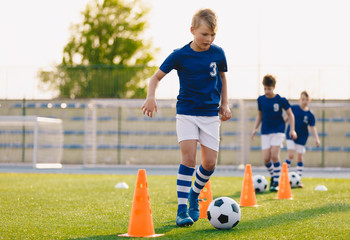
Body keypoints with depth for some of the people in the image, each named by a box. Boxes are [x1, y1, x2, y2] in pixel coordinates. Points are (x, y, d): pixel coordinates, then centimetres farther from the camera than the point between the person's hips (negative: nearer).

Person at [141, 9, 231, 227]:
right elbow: (157, 77, 0)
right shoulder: (180, 55, -7)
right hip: (186, 113, -3)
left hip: (210, 114, 3)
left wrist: (224, 104, 14)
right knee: (188, 157, -17)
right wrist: (151, 96, -18)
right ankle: (182, 209, -12)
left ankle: (194, 195, 25)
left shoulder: (218, 53, 1)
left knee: (210, 162, -4)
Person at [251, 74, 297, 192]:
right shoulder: (261, 99, 3)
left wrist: (292, 130, -3)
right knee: (266, 158, -6)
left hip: (278, 130, -3)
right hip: (265, 132, 3)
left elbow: (290, 114, 3)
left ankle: (276, 182, -5)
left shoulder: (281, 100, -6)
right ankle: (273, 176, 21)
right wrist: (255, 128, 7)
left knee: (274, 155, -16)